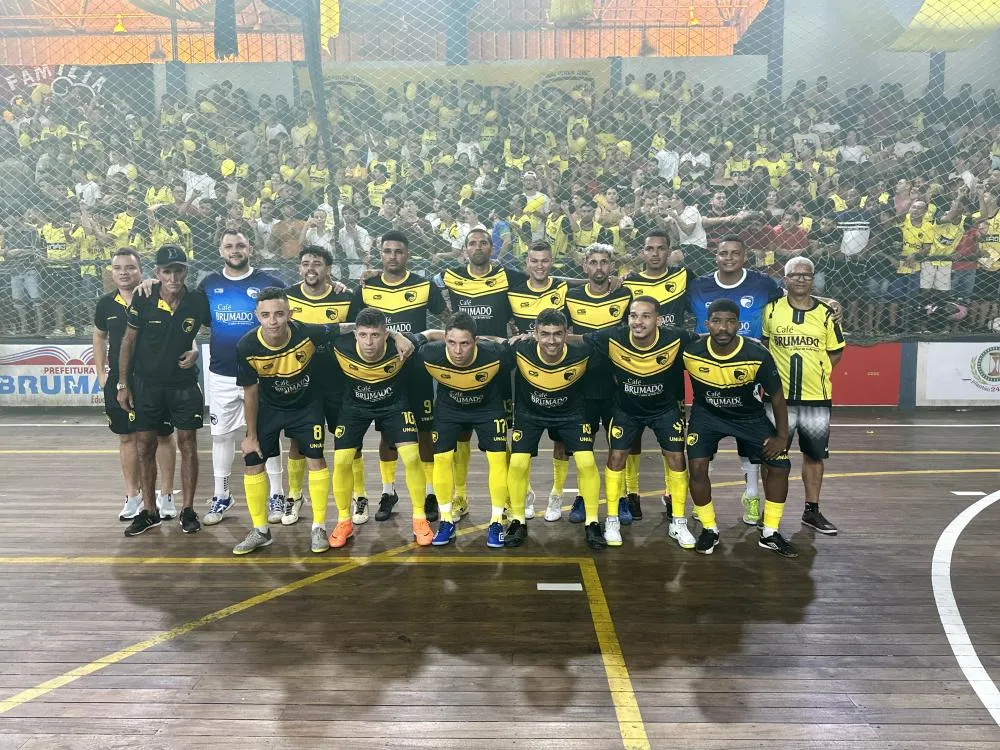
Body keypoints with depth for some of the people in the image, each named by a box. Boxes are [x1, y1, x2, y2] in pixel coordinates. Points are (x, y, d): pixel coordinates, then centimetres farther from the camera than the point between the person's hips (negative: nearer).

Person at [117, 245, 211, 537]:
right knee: (144, 446, 7)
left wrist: (197, 351, -8)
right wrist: (123, 384, 0)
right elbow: (129, 340, 0)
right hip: (146, 384, 1)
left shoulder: (198, 302, -10)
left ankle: (188, 510, 15)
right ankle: (148, 511, 20)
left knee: (187, 444, 2)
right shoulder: (143, 300, -10)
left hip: (184, 383, 0)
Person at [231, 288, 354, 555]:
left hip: (307, 405, -1)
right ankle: (260, 531, 18)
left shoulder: (309, 334, -31)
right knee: (253, 463, 1)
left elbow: (344, 329, -11)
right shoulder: (247, 347, -26)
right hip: (269, 407, 1)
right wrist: (251, 435, -4)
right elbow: (250, 392, -12)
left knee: (315, 459, -4)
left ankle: (319, 528, 13)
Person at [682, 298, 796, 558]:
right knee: (697, 466, -17)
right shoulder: (691, 352, -24)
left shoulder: (758, 355, -26)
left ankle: (770, 534, 12)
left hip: (749, 416, 1)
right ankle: (709, 530, 7)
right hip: (707, 414, 0)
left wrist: (782, 437, -9)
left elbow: (777, 397, -11)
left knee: (780, 464, -6)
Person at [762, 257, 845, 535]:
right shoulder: (771, 310, -1)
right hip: (779, 397, -1)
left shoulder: (826, 313, 1)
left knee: (814, 455, 11)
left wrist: (815, 371, -1)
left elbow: (836, 352, 11)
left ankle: (812, 510, 24)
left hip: (816, 397, 2)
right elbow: (761, 344, 11)